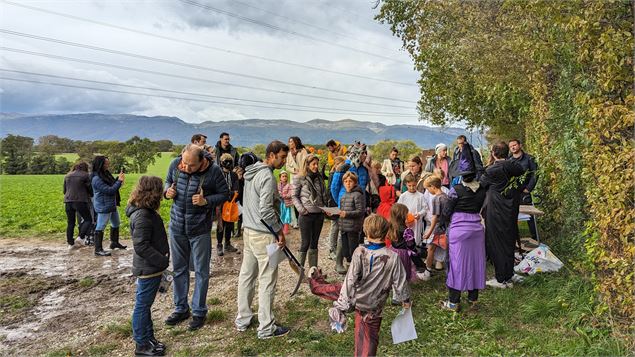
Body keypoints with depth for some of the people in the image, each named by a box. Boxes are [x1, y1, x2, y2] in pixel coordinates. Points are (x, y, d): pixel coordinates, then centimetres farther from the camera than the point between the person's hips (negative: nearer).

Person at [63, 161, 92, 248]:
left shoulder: (67, 175, 16)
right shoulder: (85, 175, -3)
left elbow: (64, 190, 22)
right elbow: (90, 189, 1)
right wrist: (91, 195, 21)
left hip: (68, 201, 6)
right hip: (80, 201, -6)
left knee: (70, 223, 11)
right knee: (88, 219, 6)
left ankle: (70, 243, 14)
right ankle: (81, 237, -10)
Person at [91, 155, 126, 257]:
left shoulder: (106, 174, 6)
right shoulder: (96, 179, -22)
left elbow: (112, 185, 16)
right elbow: (109, 190, -24)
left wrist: (118, 179, 0)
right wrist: (119, 181, -19)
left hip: (112, 205, 10)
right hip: (103, 207, -10)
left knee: (116, 224, 21)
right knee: (100, 227, -2)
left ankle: (114, 243, 37)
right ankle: (98, 249, 4)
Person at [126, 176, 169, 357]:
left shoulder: (147, 212, 9)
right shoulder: (142, 216, -23)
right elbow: (141, 246, -26)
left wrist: (161, 261, 16)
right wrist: (163, 261, -21)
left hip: (152, 268, 10)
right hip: (148, 269, -10)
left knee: (145, 304, 19)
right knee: (142, 306, 4)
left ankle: (148, 338, 32)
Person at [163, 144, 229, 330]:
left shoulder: (213, 170, -18)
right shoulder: (175, 164, -7)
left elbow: (225, 194, -8)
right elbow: (168, 181, 12)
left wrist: (206, 201, -24)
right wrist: (167, 191, -10)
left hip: (200, 229, -4)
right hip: (177, 226, 4)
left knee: (201, 271, 9)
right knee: (179, 269, 17)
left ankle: (199, 311, 25)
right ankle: (181, 308, 34)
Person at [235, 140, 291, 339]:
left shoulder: (251, 172, 11)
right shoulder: (267, 176, -18)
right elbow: (266, 210, -23)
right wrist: (280, 230, -12)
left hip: (248, 231, 10)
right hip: (263, 235, -10)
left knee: (246, 275, 16)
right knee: (267, 281, 0)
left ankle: (242, 320, 29)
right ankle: (266, 328, 11)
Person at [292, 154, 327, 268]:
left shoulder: (320, 178, 8)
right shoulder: (301, 179, -5)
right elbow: (295, 196, -3)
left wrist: (324, 207, 3)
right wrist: (301, 209, -13)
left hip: (319, 215, 5)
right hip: (306, 215, -5)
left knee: (314, 242, 11)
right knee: (305, 242, -1)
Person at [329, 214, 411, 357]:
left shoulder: (360, 252, -16)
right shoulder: (393, 257, -14)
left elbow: (351, 280, -15)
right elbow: (400, 282, -5)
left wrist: (342, 305, -10)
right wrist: (405, 300, 14)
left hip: (356, 300, 0)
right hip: (374, 307, 0)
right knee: (369, 340, 15)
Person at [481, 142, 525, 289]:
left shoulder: (491, 170, -14)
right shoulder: (514, 165, 0)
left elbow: (481, 184, -1)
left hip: (496, 211, -6)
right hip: (511, 210, 6)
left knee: (496, 244, 4)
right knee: (509, 242, 14)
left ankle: (500, 279, 11)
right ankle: (508, 278, 24)